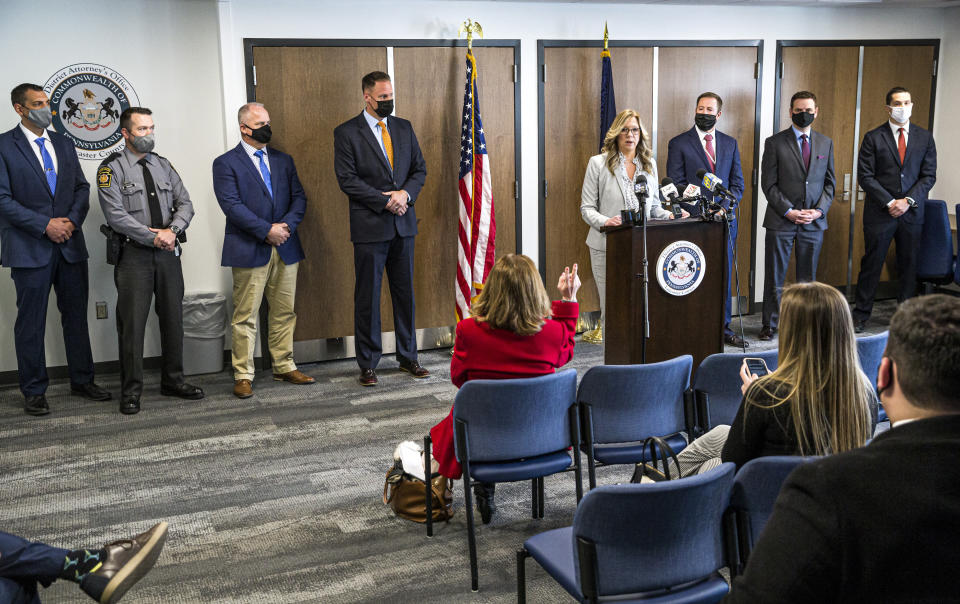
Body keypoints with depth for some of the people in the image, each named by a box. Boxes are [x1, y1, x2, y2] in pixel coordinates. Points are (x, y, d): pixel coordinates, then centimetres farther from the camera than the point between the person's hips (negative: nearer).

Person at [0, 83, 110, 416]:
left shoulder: (64, 144, 13)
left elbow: (82, 187, 13)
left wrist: (72, 220, -4)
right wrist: (45, 225, -15)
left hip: (70, 244, 5)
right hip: (29, 248, -5)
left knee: (76, 316, 11)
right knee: (31, 322, 3)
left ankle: (82, 380, 23)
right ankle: (34, 391, 13)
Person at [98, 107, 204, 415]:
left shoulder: (163, 165, 13)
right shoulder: (111, 169, -4)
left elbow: (185, 203, 8)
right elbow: (116, 215, -12)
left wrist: (172, 230, -10)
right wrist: (152, 237, -16)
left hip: (168, 253, 5)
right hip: (134, 255, -5)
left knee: (173, 317, 10)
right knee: (132, 323, -3)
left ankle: (173, 380, 22)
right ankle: (131, 390, 7)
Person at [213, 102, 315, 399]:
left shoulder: (283, 160, 15)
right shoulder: (226, 163, -1)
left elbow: (299, 197, 10)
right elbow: (232, 205, -11)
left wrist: (287, 225, -9)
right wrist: (267, 230, -16)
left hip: (285, 249, 5)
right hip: (249, 251, -5)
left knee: (284, 312, 10)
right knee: (245, 316, -1)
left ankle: (284, 366, 22)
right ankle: (243, 375, 6)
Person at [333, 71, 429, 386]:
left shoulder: (403, 127, 11)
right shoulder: (346, 133, -4)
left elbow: (420, 168, 12)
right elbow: (347, 180, -10)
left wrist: (406, 194, -8)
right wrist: (385, 201, -15)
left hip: (403, 223, 5)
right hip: (369, 227, -4)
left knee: (405, 292, 11)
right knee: (367, 297, 2)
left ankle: (408, 357, 22)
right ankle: (368, 364, 11)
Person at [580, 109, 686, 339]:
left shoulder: (649, 164, 14)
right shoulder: (598, 163, 2)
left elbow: (654, 206, 19)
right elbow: (587, 208, -1)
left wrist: (669, 215, -3)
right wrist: (604, 221, -21)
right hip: (608, 245, -3)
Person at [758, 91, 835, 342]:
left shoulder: (826, 143, 11)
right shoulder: (775, 142, 0)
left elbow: (830, 182, 12)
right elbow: (769, 184, -4)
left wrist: (819, 210, -4)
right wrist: (789, 211, -12)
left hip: (814, 221, 3)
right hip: (781, 220, -3)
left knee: (807, 276, 9)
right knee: (775, 276, 2)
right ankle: (770, 324, 12)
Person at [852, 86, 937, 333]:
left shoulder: (924, 137, 7)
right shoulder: (874, 137, 0)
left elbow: (929, 175, 4)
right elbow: (865, 176, -5)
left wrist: (908, 200, -10)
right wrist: (889, 203, -12)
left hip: (912, 212, 2)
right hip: (880, 212, -2)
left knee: (909, 265, 8)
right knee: (872, 263, 2)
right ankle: (861, 313, 12)